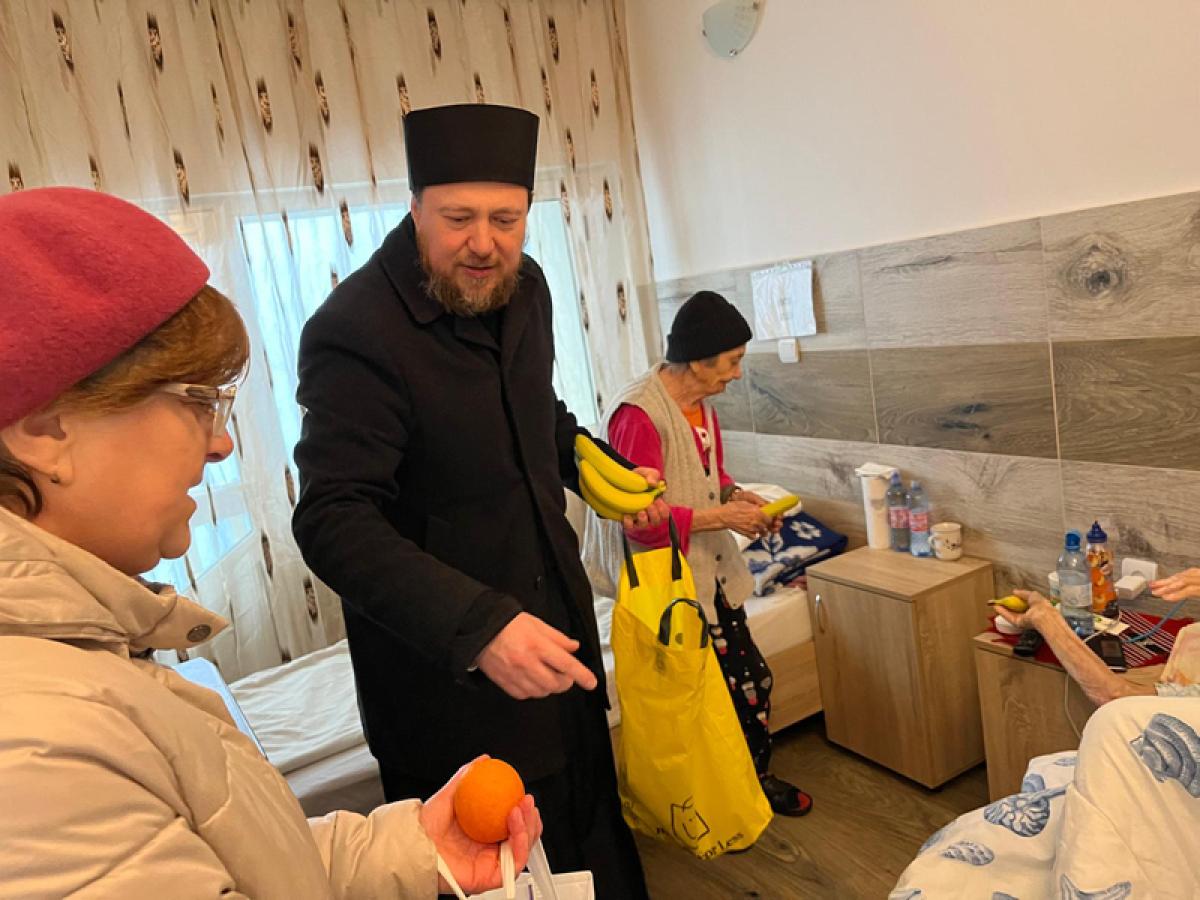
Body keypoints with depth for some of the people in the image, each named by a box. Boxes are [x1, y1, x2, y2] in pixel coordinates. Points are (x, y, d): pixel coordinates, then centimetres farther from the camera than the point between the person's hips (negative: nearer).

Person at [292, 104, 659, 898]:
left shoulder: (523, 288, 1)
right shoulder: (355, 332, -23)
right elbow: (334, 522, -28)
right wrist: (477, 626, -38)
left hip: (555, 619, 7)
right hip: (447, 661, -7)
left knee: (594, 833, 24)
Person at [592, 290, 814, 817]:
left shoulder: (701, 405, 6)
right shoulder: (638, 414, -22)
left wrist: (738, 496, 0)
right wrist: (722, 517, -20)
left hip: (711, 571, 8)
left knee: (753, 677, 13)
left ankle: (757, 776, 36)